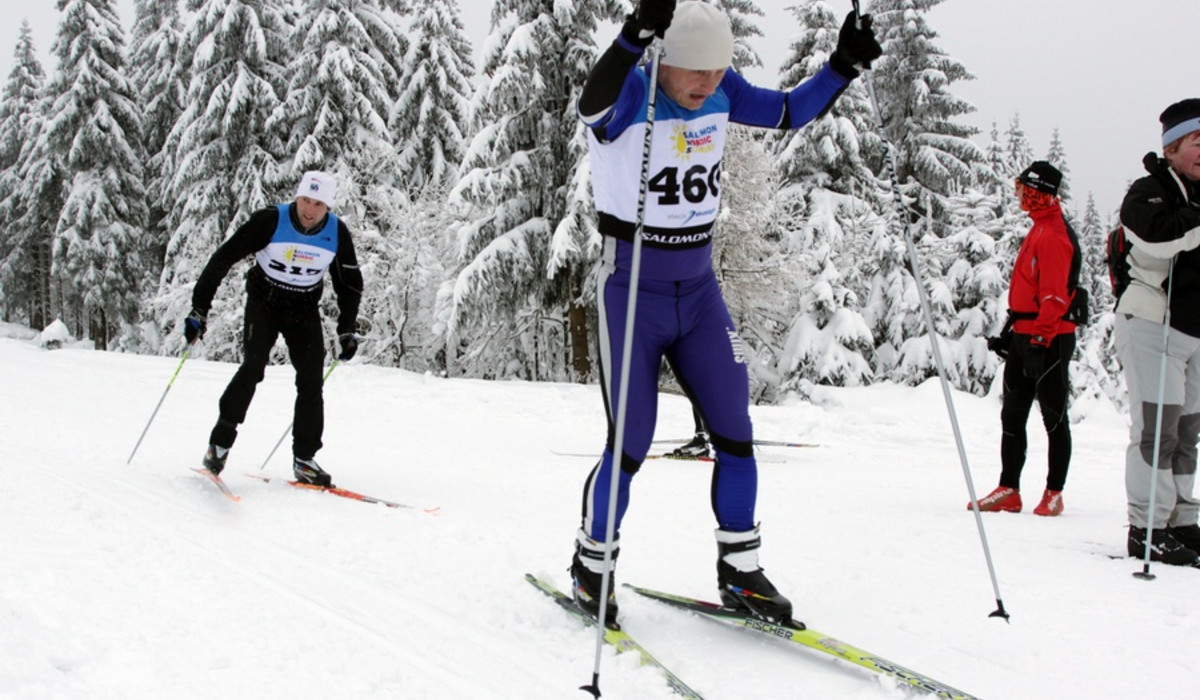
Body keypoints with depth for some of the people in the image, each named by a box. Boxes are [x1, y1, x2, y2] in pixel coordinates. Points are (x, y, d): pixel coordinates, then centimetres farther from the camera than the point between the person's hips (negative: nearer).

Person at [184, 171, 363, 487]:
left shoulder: (337, 233, -12)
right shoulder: (270, 221, -22)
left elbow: (350, 284, 4)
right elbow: (223, 258, -18)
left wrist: (347, 330, -2)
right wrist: (200, 309, -20)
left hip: (305, 310, 3)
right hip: (264, 303, -3)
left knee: (311, 381, -7)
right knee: (253, 367, -20)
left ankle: (304, 459, 3)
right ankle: (220, 442, -8)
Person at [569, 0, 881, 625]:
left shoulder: (720, 94, -1)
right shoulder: (628, 96, -19)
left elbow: (790, 112, 13)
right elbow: (592, 104, -43)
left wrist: (843, 65, -3)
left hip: (699, 286, 6)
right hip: (631, 288, -5)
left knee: (734, 430, 2)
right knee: (631, 443, -4)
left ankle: (739, 570, 17)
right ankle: (591, 567, 17)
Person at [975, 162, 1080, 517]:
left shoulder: (1054, 235, -13)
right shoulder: (1039, 230, 18)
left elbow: (1055, 294, -20)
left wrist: (1040, 338, -23)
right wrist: (1012, 329, 23)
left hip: (1050, 340, -10)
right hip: (1026, 337, 10)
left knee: (1054, 417, 0)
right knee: (1012, 416, 8)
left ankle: (1054, 493, 8)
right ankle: (1008, 491, 11)